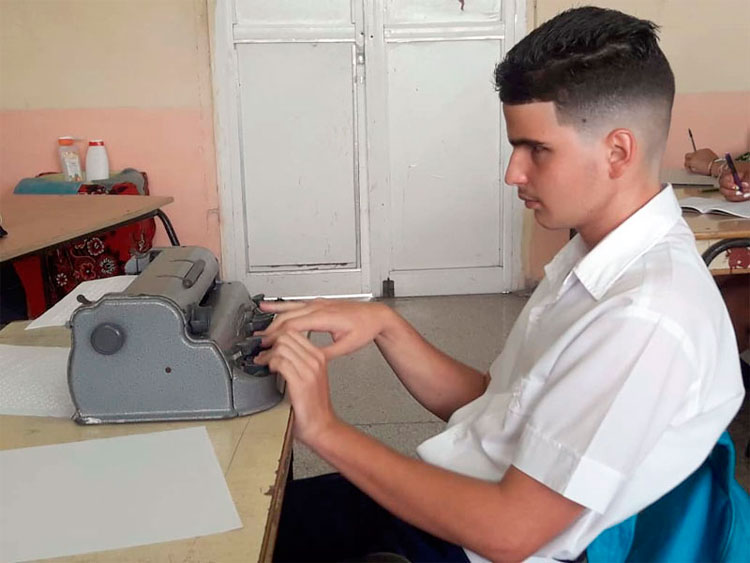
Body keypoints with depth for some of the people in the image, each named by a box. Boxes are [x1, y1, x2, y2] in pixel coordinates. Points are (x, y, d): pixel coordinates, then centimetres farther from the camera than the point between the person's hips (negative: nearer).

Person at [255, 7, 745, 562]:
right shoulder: (594, 254, 1)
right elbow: (486, 404, 6)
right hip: (450, 497, 7)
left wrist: (327, 430, -20)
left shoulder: (647, 321, -28)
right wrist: (385, 324, -8)